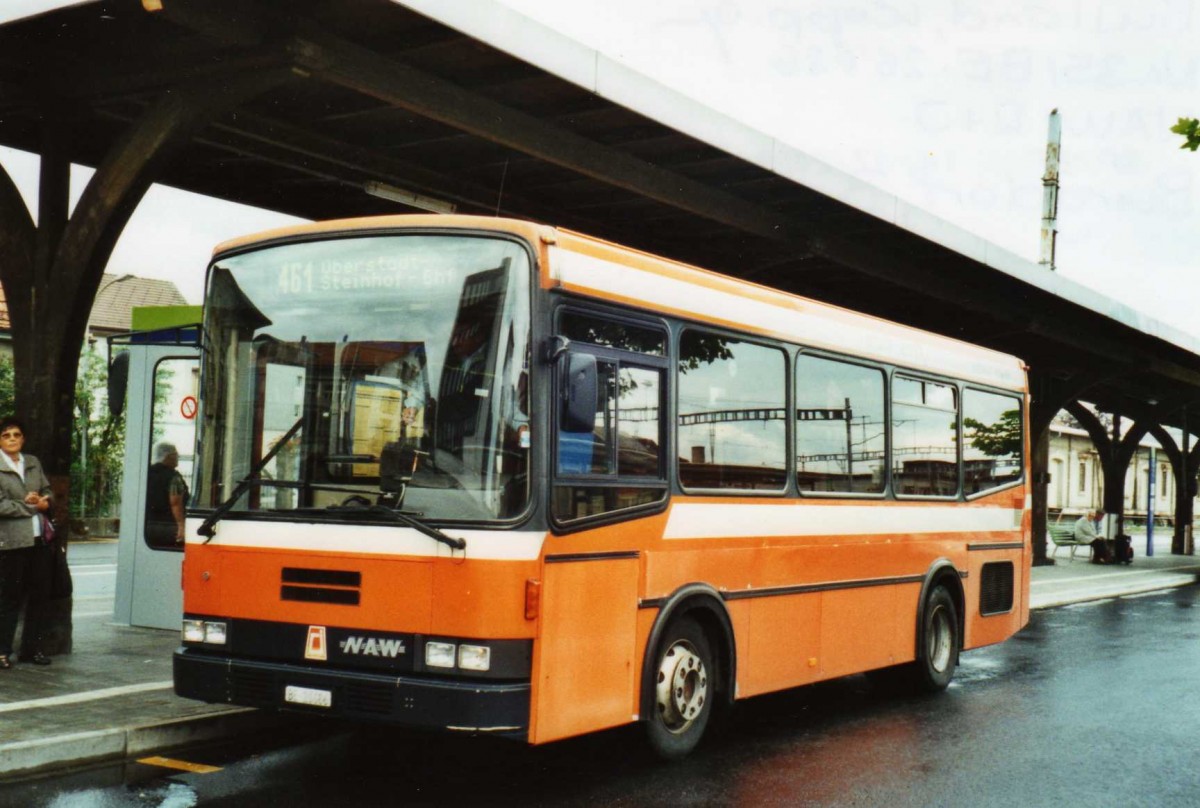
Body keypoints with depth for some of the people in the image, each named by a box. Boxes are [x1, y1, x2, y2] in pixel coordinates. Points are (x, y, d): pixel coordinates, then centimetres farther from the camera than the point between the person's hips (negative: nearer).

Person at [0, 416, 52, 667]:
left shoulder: (33, 463, 13)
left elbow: (47, 491, 17)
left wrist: (42, 500, -6)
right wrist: (33, 506, -9)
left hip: (38, 539, 6)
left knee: (38, 595, 8)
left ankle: (32, 648, 18)